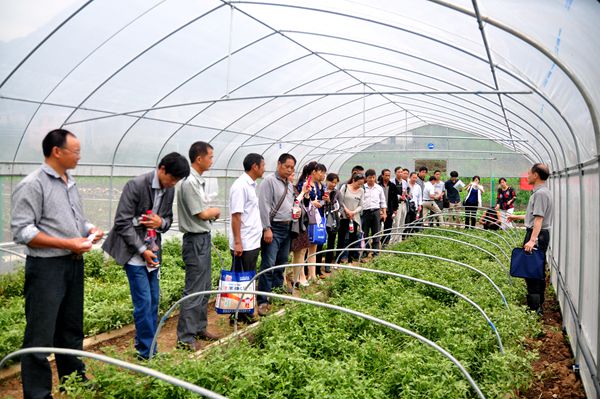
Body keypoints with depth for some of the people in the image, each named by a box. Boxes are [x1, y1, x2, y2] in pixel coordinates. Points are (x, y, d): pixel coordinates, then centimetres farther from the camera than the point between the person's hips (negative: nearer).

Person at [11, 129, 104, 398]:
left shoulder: (70, 183, 13)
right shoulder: (32, 184, -13)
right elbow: (21, 231, -18)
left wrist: (90, 230, 2)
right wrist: (67, 244, -21)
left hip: (74, 265, 8)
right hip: (46, 268, -8)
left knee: (71, 329, 18)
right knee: (41, 336, 0)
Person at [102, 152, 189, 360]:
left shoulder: (169, 190, 3)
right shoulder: (136, 185, -17)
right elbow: (122, 223, -16)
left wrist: (161, 223, -12)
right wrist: (142, 250, -17)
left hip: (152, 251, 7)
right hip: (134, 251, -6)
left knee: (153, 301, 8)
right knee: (144, 302, -7)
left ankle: (145, 346, 20)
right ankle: (147, 352, 4)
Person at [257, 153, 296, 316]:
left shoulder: (290, 185, 15)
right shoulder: (269, 181, -9)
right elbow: (264, 205, -15)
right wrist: (267, 229, -19)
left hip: (287, 228, 8)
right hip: (273, 228, -8)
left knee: (281, 263, 16)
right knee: (268, 264, -10)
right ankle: (263, 301, -6)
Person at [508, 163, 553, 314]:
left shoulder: (541, 193, -16)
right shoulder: (541, 192, 17)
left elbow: (539, 219, -23)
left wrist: (532, 240, -29)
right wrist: (517, 217, 36)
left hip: (537, 234, -11)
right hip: (539, 234, 11)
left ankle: (534, 307, -6)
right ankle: (539, 304, 26)